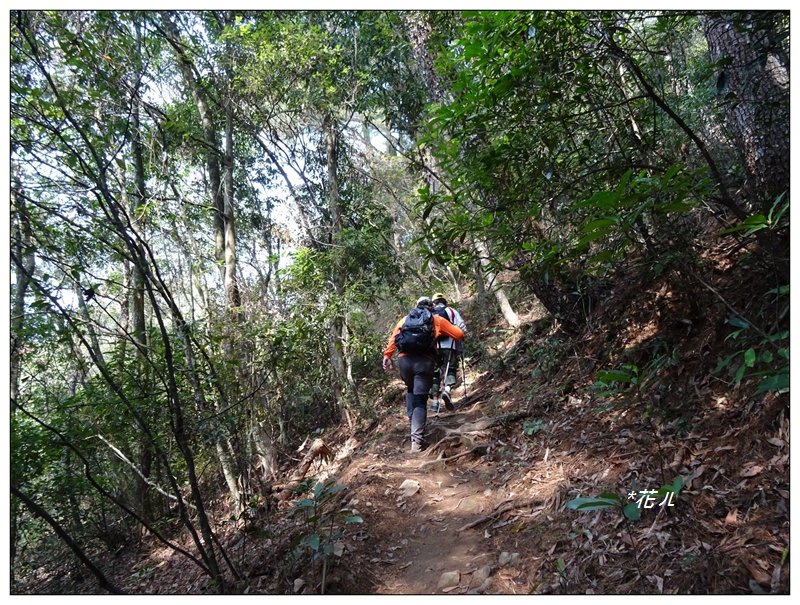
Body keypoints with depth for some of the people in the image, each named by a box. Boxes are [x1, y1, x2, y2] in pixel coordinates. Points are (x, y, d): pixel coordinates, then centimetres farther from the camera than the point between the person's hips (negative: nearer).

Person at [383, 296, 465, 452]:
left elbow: (393, 337, 11)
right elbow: (459, 334, 18)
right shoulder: (437, 320, 17)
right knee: (420, 400, 0)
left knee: (410, 390, 31)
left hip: (404, 359, 3)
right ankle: (417, 440, -11)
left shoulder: (405, 318, 23)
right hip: (424, 361, -3)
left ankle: (412, 421, 25)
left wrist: (387, 355, 9)